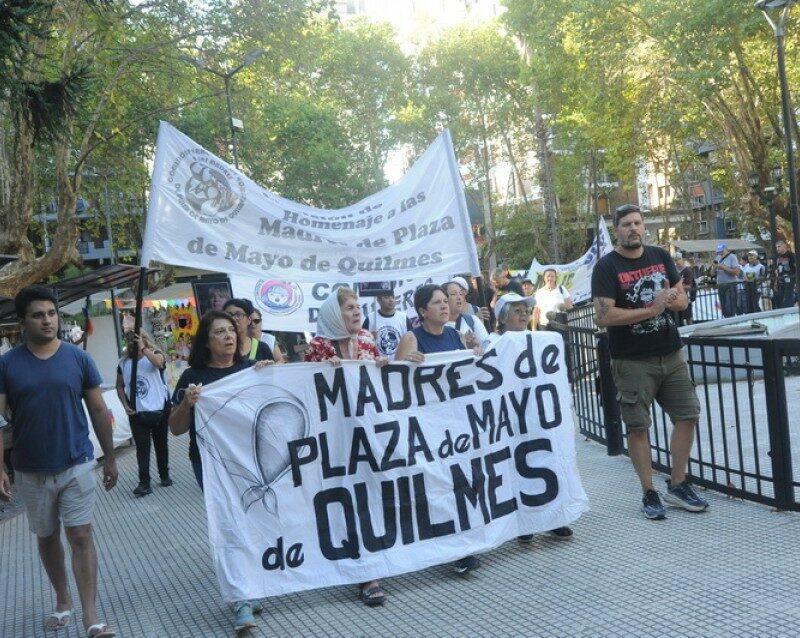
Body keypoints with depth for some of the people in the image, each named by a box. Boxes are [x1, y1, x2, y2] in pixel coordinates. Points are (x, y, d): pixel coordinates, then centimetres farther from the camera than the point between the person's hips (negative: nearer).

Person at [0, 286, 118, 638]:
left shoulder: (79, 358, -4)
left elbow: (98, 411, 2)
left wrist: (110, 457, 4)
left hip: (77, 465, -1)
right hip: (31, 471, 2)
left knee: (81, 536, -4)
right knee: (47, 538, 15)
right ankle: (63, 601, 34)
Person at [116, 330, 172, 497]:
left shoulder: (155, 354, -4)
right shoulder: (123, 363, 5)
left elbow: (159, 362, -28)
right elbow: (120, 386, 11)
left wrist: (143, 348, -25)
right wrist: (125, 406, -1)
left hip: (159, 411, -1)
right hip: (137, 414, 2)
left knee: (161, 445, 13)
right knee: (142, 448, 0)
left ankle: (164, 475, 28)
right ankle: (144, 483, 2)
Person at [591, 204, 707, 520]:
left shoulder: (660, 256, 9)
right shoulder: (606, 267, -9)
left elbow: (682, 299, 12)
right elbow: (604, 316, -18)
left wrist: (669, 298, -12)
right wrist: (651, 310, -17)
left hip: (671, 354, 6)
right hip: (632, 361, -6)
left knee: (687, 414, 8)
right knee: (637, 426, 1)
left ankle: (677, 485, 23)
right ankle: (649, 494, 13)